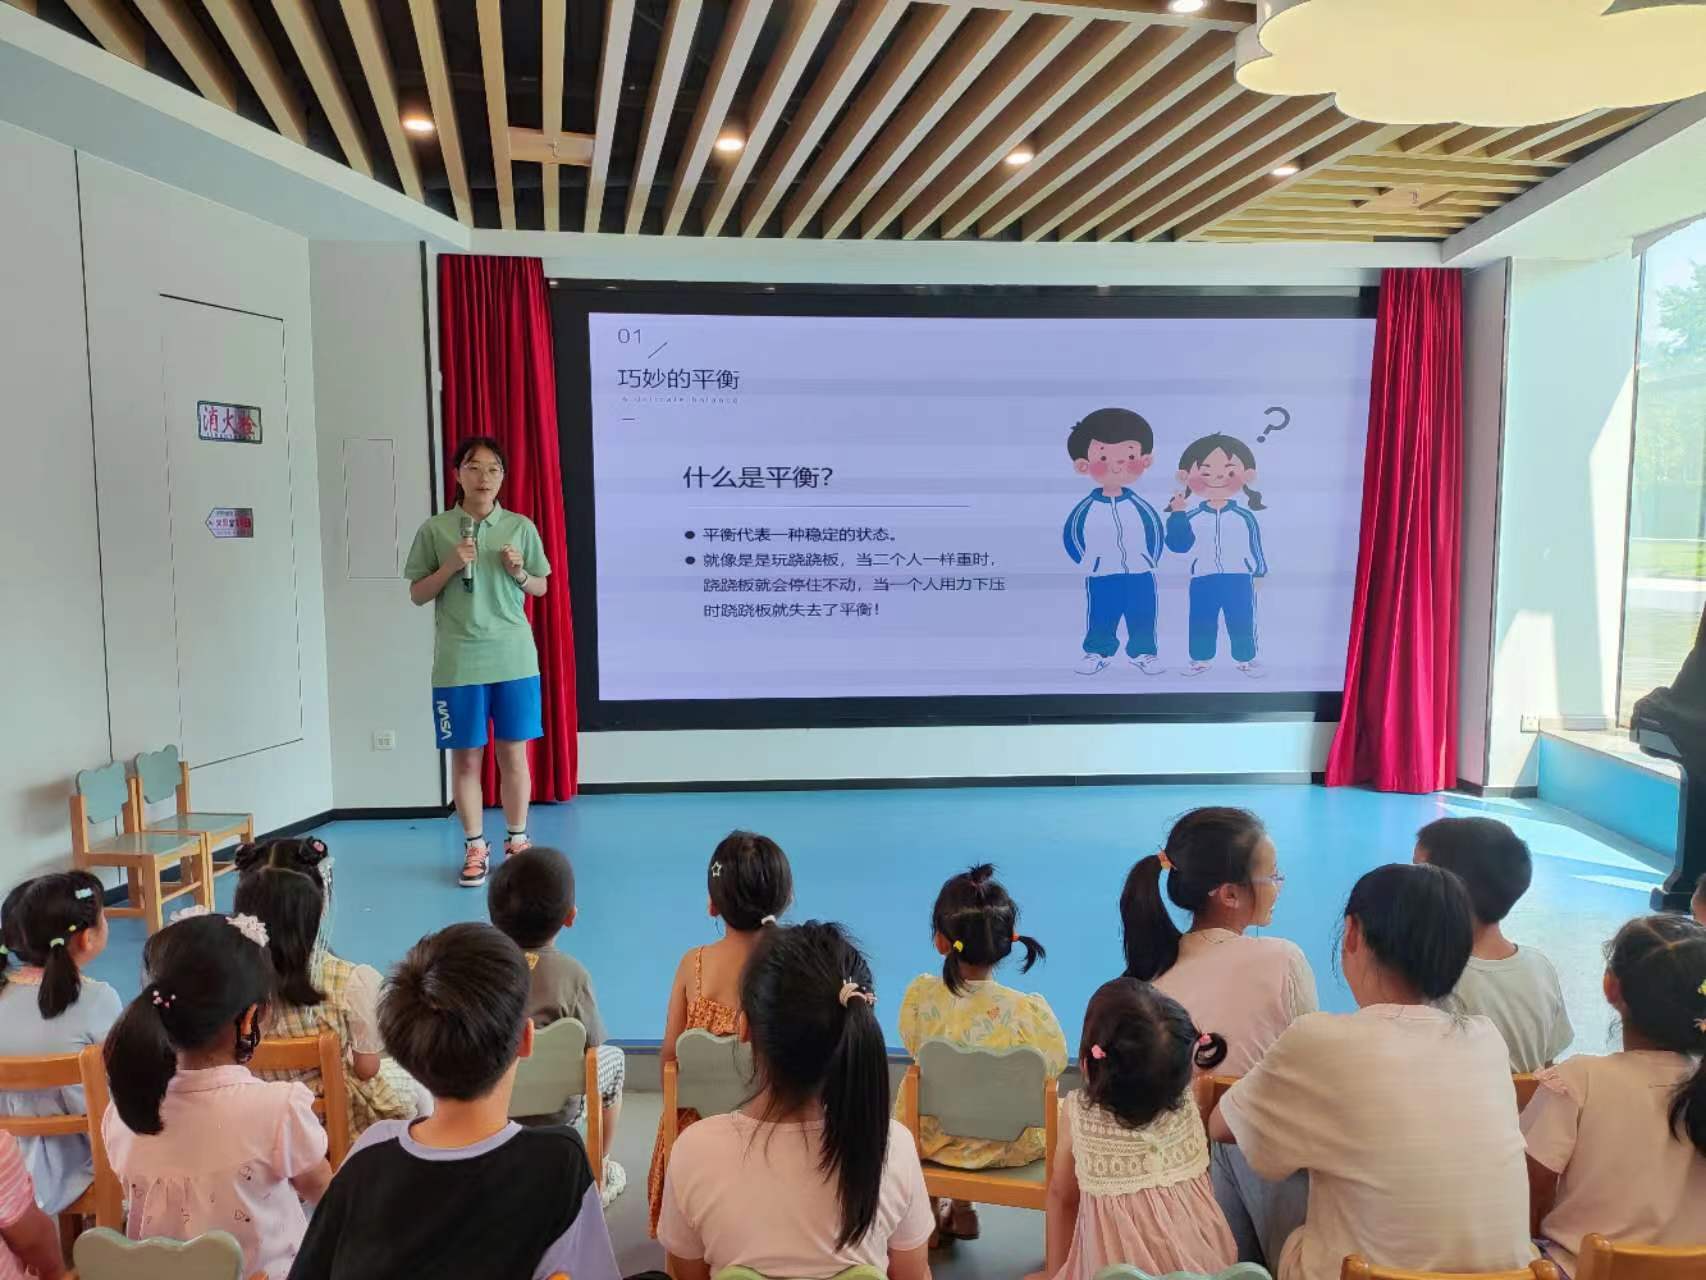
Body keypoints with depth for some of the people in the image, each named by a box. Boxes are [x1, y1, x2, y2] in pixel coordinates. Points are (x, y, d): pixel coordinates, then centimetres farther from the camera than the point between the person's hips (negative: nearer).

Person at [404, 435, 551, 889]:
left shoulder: (521, 527, 4)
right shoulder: (435, 530, 1)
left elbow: (541, 588, 12)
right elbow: (417, 594, 5)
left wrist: (519, 574, -9)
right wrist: (449, 567, -11)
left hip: (514, 659, 1)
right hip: (458, 663, -1)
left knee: (514, 754, 7)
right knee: (466, 757, 6)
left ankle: (517, 841, 21)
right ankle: (475, 847, 19)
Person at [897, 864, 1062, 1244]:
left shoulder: (920, 995, -22)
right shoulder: (1028, 1010, -28)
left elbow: (912, 1046, -5)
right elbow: (1056, 1063, -12)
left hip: (937, 1140, 2)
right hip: (1013, 1147, -1)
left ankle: (958, 1211, 43)